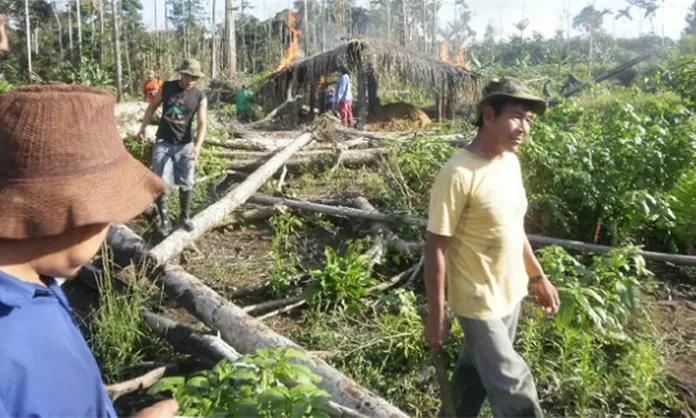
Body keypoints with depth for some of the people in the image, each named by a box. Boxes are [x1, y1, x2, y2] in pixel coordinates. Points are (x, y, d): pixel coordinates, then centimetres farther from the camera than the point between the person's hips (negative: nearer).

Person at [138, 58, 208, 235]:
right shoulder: (166, 87, -3)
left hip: (185, 145, 0)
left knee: (186, 184, 6)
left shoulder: (200, 97, -7)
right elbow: (153, 106, 11)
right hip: (163, 142, 0)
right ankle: (164, 220, 11)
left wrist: (197, 145, -27)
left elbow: (202, 123, -12)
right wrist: (143, 127, 2)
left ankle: (185, 217, 26)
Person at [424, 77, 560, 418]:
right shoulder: (458, 174, -25)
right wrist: (436, 316, -17)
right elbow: (436, 248, -20)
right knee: (514, 390, 4)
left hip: (511, 294, 7)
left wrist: (538, 277, 17)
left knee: (477, 372, 23)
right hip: (478, 302, -7)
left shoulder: (510, 161, 1)